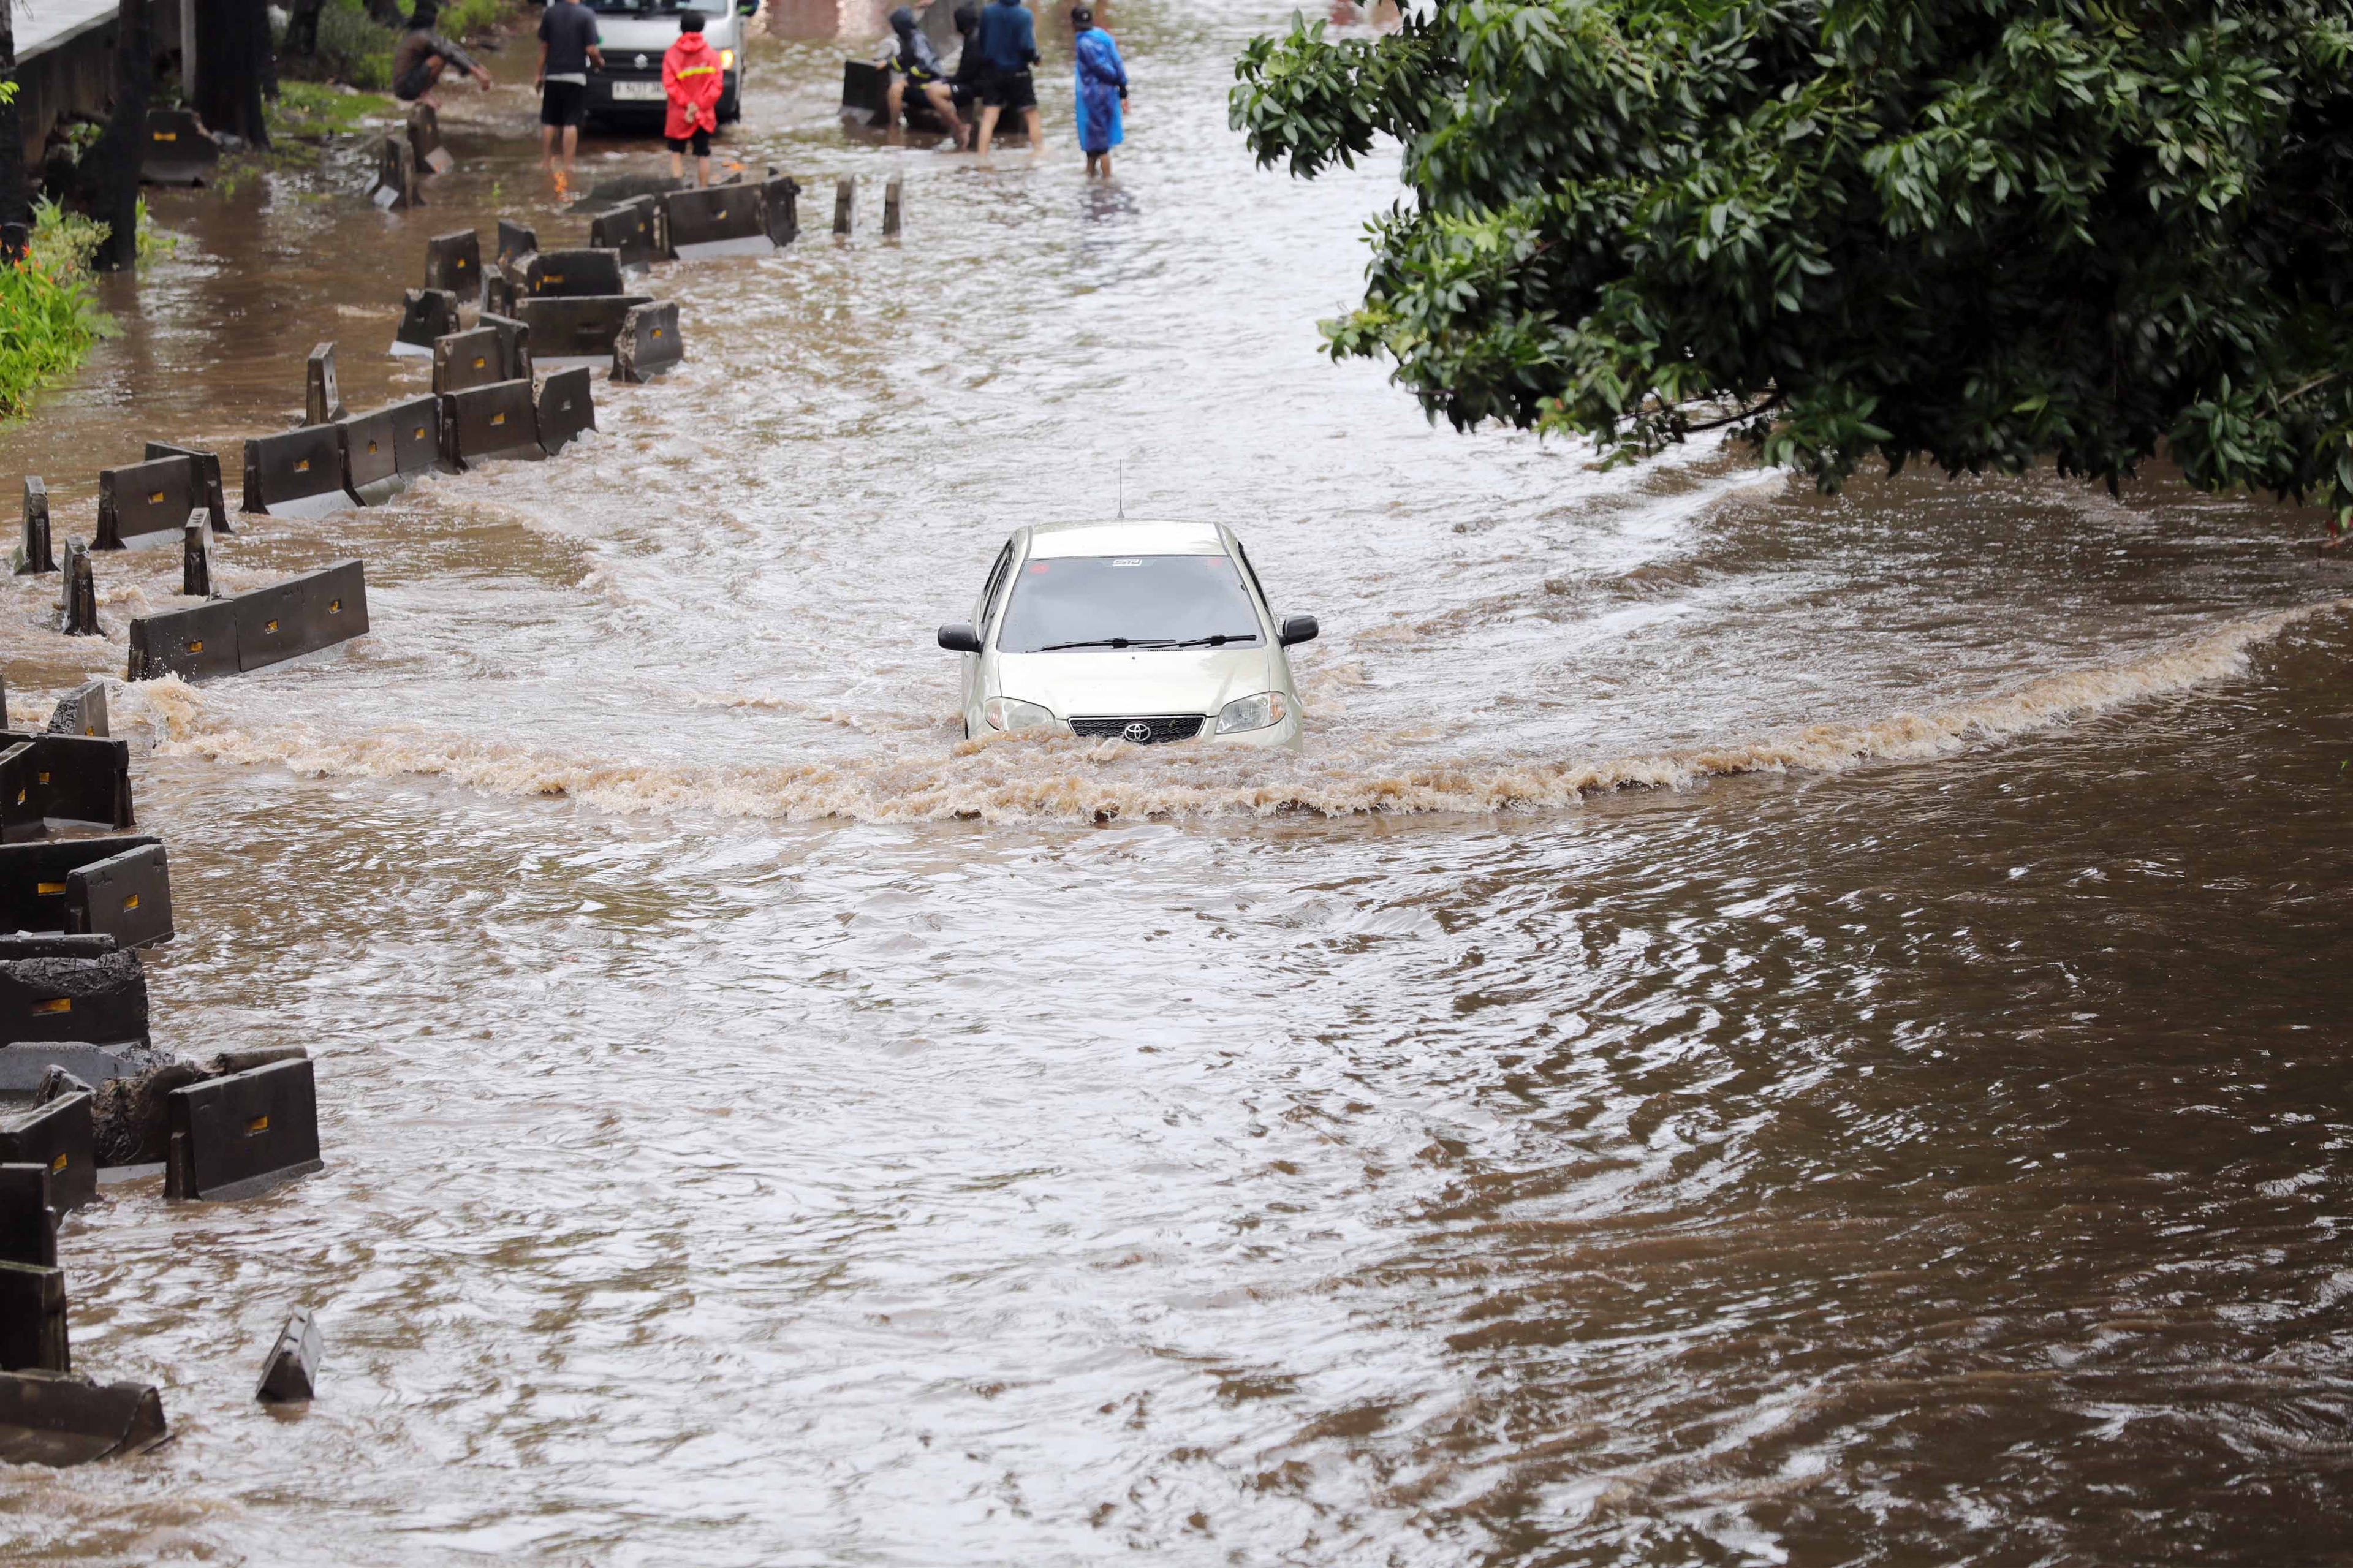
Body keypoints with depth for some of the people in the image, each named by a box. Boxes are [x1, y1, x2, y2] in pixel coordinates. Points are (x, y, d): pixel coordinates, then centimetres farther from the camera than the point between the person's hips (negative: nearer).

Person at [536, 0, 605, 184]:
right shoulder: (586, 15, -10)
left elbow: (544, 46, 4)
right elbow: (591, 50, -13)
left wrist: (540, 74, 12)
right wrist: (599, 62, 9)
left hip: (553, 75, 3)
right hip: (576, 76, -3)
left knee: (549, 122, 11)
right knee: (571, 123, 0)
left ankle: (546, 162, 15)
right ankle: (568, 165, -2)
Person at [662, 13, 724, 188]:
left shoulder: (672, 54, -4)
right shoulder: (710, 54, 0)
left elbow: (669, 84, -14)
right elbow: (716, 85, -8)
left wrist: (687, 104, -14)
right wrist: (699, 105, -11)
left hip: (679, 115, -1)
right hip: (704, 115, 1)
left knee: (677, 153, 7)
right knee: (703, 154, 9)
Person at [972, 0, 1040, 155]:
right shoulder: (1024, 14, -16)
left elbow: (979, 40, 2)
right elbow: (1027, 46, -20)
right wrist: (1035, 58, 1)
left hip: (992, 71, 2)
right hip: (1017, 72, -2)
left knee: (989, 118, 3)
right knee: (1032, 114, 14)